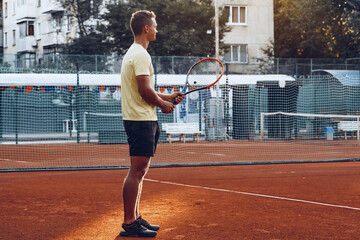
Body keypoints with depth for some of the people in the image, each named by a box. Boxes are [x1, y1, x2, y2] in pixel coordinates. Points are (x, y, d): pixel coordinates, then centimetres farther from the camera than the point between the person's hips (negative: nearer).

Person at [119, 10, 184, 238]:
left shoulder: (134, 53, 19)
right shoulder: (141, 54, -14)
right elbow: (145, 91, -21)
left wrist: (168, 97, 15)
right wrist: (164, 104, -5)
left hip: (141, 119, 11)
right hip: (142, 120, -11)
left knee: (139, 172, 14)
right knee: (137, 171, -9)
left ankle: (135, 218, 20)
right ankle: (129, 224, -6)